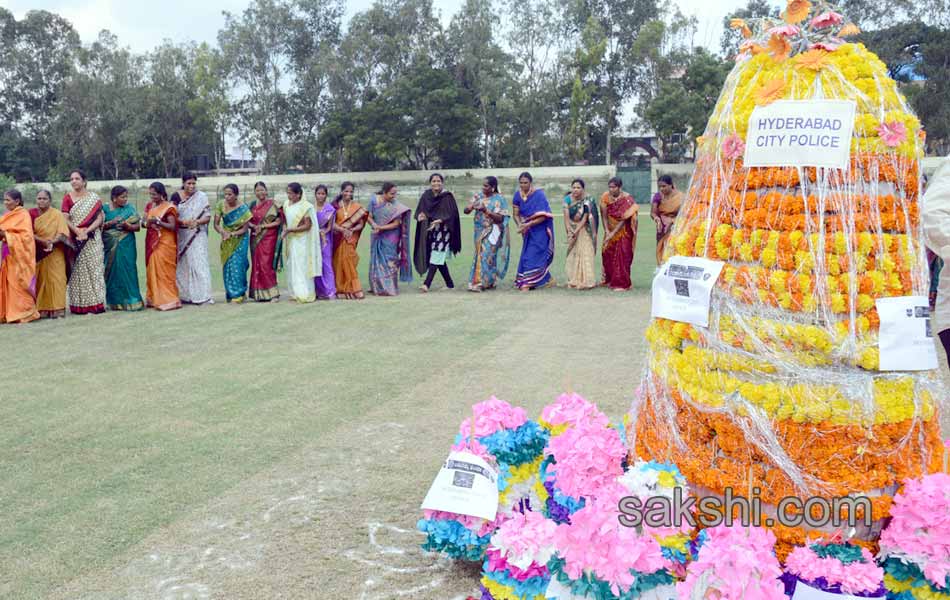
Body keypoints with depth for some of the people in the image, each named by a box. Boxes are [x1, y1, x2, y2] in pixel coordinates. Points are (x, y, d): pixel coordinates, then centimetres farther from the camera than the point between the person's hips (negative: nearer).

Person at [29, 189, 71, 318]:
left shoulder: (57, 214, -1)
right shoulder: (32, 214, 5)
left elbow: (62, 233, -10)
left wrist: (52, 242, -26)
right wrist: (43, 241, -18)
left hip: (54, 253, -2)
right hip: (37, 254, 2)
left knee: (55, 280, -4)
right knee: (40, 281, 1)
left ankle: (57, 309, -2)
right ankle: (42, 310, 3)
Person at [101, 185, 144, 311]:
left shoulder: (130, 209, 6)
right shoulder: (105, 209, 6)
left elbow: (138, 226, 3)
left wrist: (129, 226, -17)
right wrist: (110, 223, -17)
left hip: (126, 246, 0)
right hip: (110, 246, 1)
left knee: (127, 271, -4)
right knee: (113, 271, 1)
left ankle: (130, 300, -1)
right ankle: (115, 301, 8)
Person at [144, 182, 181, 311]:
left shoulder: (168, 207, -7)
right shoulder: (149, 206, 12)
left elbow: (173, 226, -12)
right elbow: (145, 222, 11)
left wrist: (157, 221, -22)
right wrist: (147, 223, -11)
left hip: (165, 243, -6)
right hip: (152, 243, 6)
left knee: (164, 271, -8)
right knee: (152, 270, 7)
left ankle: (168, 300, -4)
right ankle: (154, 299, 14)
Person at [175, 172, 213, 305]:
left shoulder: (202, 196, 1)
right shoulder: (177, 196, 6)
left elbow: (208, 217, 0)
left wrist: (197, 222, -19)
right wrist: (183, 222, -17)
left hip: (197, 235, -2)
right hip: (181, 236, 2)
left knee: (199, 263, -9)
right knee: (183, 265, 5)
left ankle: (202, 295, -9)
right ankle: (184, 295, 12)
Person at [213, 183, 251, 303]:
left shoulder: (243, 208, -17)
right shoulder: (221, 205, -10)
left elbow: (244, 229, -13)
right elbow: (216, 224, -7)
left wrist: (231, 234, -26)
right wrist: (222, 232, -27)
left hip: (240, 240, -3)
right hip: (226, 242, 3)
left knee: (237, 265, -8)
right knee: (227, 266, 4)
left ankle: (238, 294, 1)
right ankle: (230, 293, 15)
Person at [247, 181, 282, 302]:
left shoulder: (272, 204, -3)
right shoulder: (253, 205, 12)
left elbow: (278, 221, -8)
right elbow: (248, 221, 14)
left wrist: (262, 226, -13)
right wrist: (253, 226, -8)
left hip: (268, 239, -5)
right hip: (255, 238, 5)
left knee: (266, 265, -11)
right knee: (256, 265, 4)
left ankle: (272, 293, -5)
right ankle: (258, 294, 10)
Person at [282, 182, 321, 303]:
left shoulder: (306, 206, -13)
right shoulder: (287, 205, 7)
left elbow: (307, 226, -15)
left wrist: (290, 229, -20)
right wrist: (284, 230, 1)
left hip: (302, 241, -7)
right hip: (290, 240, 7)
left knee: (302, 266, -6)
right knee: (292, 266, 9)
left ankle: (305, 294, -1)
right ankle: (295, 293, 15)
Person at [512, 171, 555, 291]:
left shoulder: (539, 195, -17)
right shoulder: (518, 195, -1)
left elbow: (543, 216, -21)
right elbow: (516, 214, 2)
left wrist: (528, 224, -29)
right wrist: (520, 225, -18)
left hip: (540, 229, -6)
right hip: (528, 230, 6)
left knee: (533, 255, -11)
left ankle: (527, 283, -11)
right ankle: (547, 279, 23)